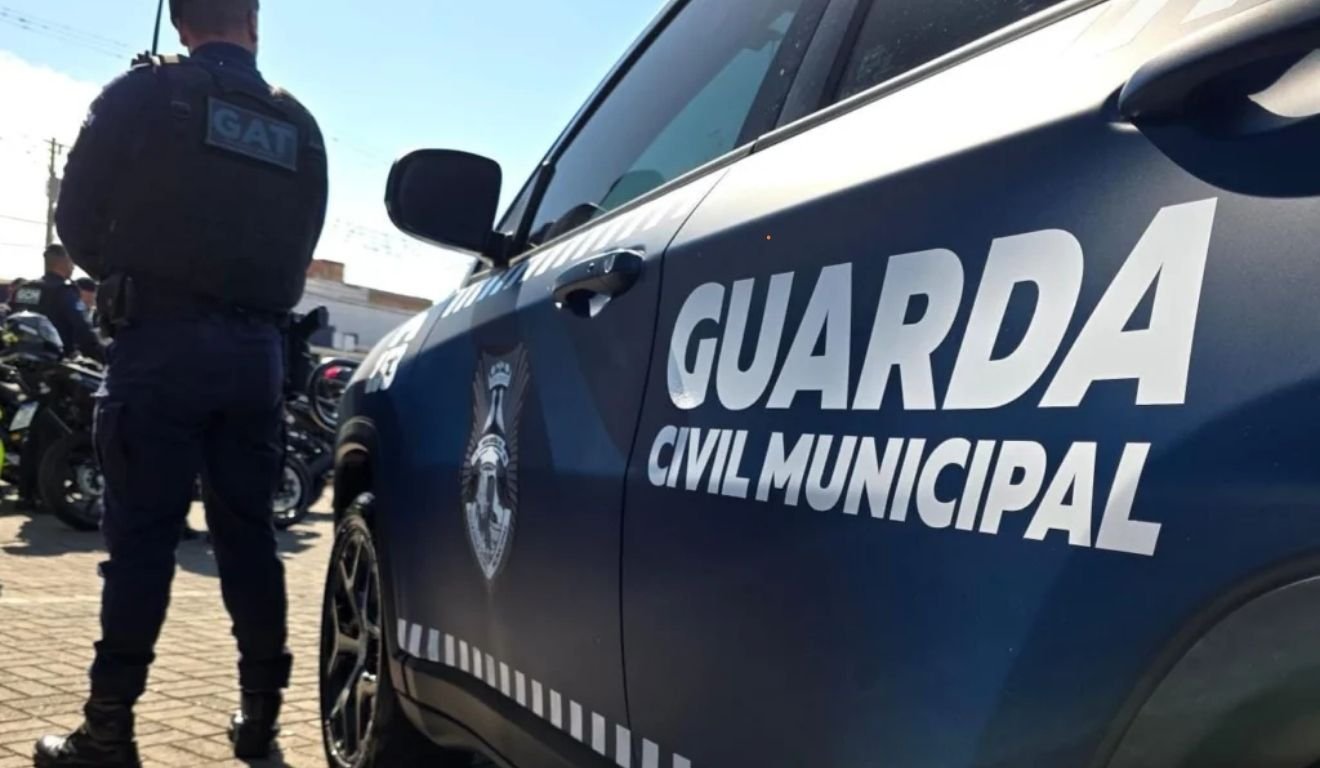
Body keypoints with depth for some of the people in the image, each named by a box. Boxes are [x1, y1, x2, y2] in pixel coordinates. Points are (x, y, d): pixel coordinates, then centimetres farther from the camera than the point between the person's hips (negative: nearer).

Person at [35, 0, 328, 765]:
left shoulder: (146, 93, 0)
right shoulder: (300, 127, 13)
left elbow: (79, 216, 3)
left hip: (164, 339, -4)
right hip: (256, 348, 4)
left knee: (143, 534, -2)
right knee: (248, 531, 9)